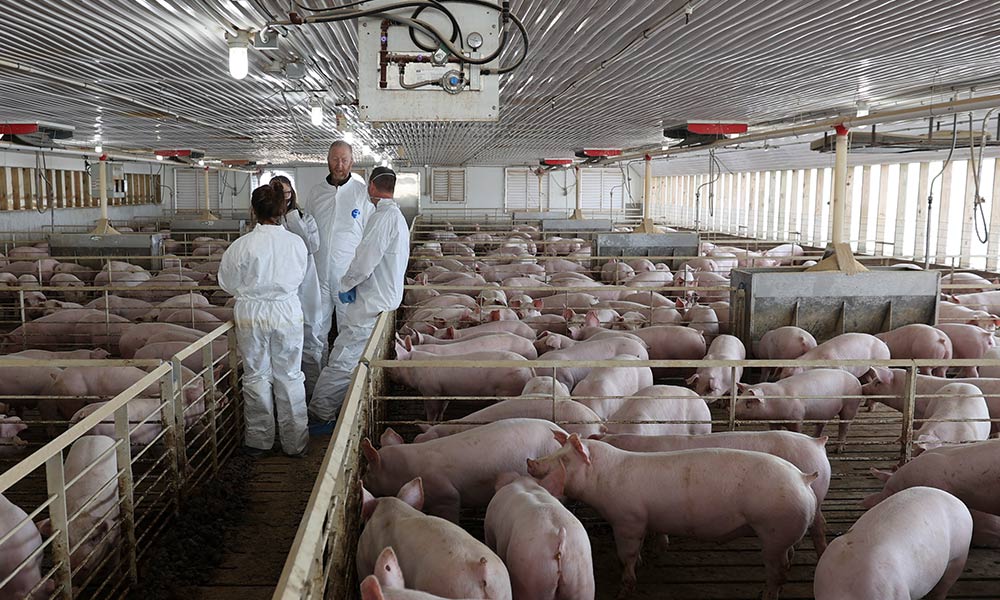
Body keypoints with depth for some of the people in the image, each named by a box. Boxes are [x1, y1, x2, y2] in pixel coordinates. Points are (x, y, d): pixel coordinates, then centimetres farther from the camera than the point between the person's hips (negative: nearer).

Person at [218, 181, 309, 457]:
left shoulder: (242, 245, -14)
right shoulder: (296, 242, -9)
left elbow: (228, 283, -2)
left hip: (251, 315, -1)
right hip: (288, 313, 1)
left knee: (256, 376, 14)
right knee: (290, 376, 13)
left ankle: (259, 440, 25)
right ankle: (294, 442, 21)